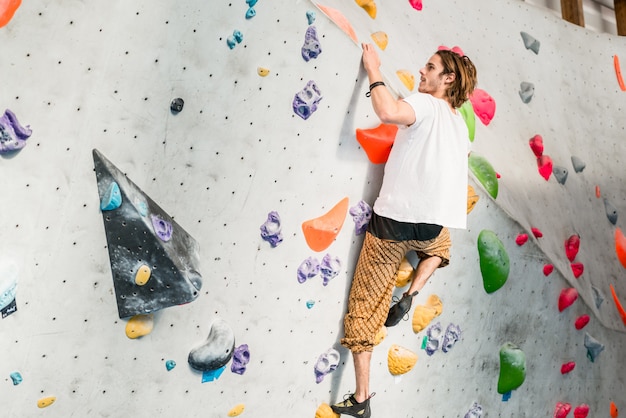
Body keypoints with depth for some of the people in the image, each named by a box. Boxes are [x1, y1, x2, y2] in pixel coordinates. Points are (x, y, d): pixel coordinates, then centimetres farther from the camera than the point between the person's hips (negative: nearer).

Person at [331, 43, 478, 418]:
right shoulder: (461, 126, 16)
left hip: (393, 221, -5)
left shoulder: (426, 105, -5)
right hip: (433, 225, 5)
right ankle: (410, 295, 18)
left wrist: (374, 71, -13)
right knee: (440, 247, 43)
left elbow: (388, 111, -27)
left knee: (366, 307, 6)